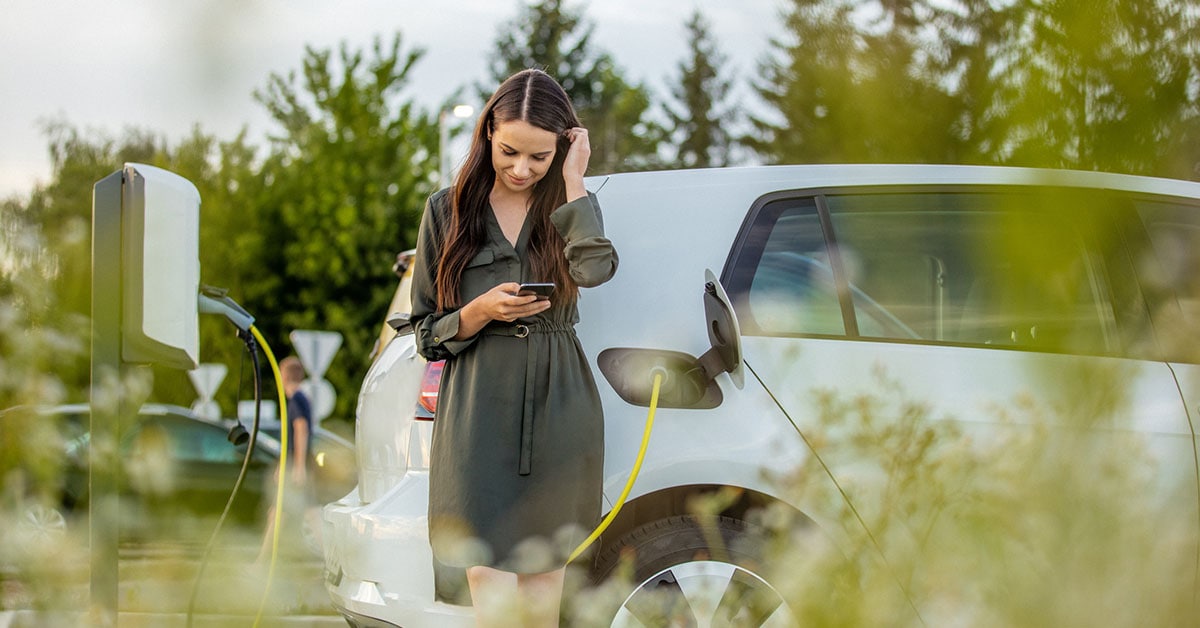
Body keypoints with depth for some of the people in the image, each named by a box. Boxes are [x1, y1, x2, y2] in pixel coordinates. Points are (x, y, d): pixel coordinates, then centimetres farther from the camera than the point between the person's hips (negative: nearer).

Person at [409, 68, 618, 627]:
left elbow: (595, 267, -16)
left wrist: (573, 182, -8)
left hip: (558, 413, 2)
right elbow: (427, 332, 9)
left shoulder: (567, 209, 9)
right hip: (480, 416, -1)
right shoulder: (449, 209, 7)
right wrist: (480, 312, -10)